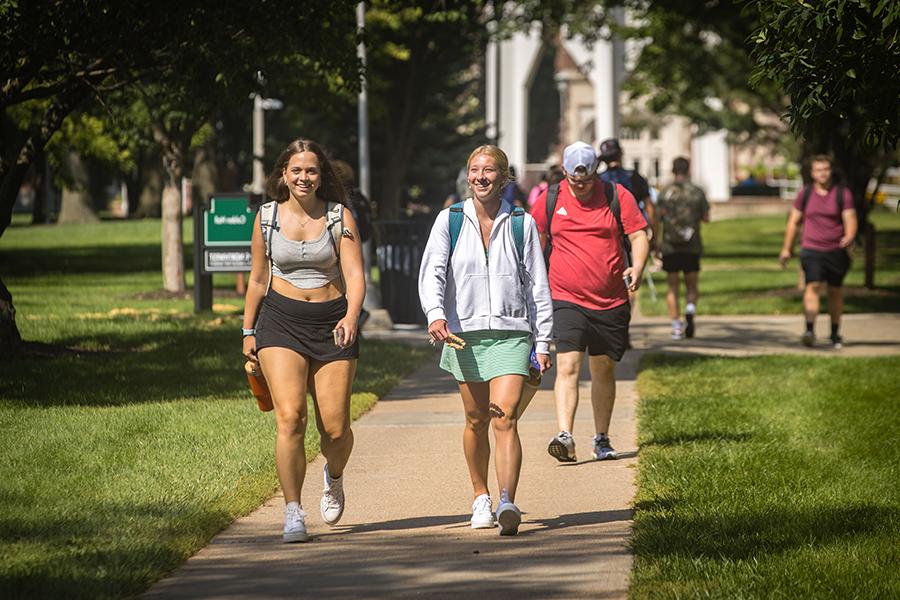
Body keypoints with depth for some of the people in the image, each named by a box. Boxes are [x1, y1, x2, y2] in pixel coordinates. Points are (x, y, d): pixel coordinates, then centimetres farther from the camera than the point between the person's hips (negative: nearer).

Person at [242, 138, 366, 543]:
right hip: (281, 323, 0)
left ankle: (334, 478, 35)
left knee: (335, 428, -1)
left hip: (332, 323, 0)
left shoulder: (339, 216, -1)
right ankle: (293, 513, -13)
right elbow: (258, 279, 14)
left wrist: (351, 316, -26)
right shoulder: (267, 217, 4)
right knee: (289, 416, -17)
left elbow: (355, 275, -9)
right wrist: (248, 331, 15)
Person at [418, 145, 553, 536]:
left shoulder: (521, 223, 4)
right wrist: (435, 314, -24)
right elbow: (432, 272, -6)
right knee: (476, 421, 11)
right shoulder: (450, 220, 4)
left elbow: (537, 285, 8)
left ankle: (507, 504, -25)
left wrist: (543, 342, 6)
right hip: (464, 331, 2)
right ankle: (481, 497, 30)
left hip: (511, 332, -2)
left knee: (505, 419, -15)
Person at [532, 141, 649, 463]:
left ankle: (602, 439, 25)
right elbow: (536, 241, 16)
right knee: (567, 366, -16)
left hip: (610, 303, 1)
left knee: (604, 370, 12)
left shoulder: (617, 195, 0)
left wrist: (637, 268, -18)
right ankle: (564, 436, -26)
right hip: (566, 300, -1)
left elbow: (638, 234, -1)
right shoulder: (549, 200, 2)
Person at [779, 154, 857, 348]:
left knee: (836, 291, 10)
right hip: (811, 250, -1)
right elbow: (793, 222, 13)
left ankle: (835, 334, 24)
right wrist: (787, 248, 12)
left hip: (836, 251, 1)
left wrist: (849, 237, -24)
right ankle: (810, 330, -30)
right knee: (813, 286, -18)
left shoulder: (842, 194, 3)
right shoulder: (805, 194, 6)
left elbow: (850, 220, -3)